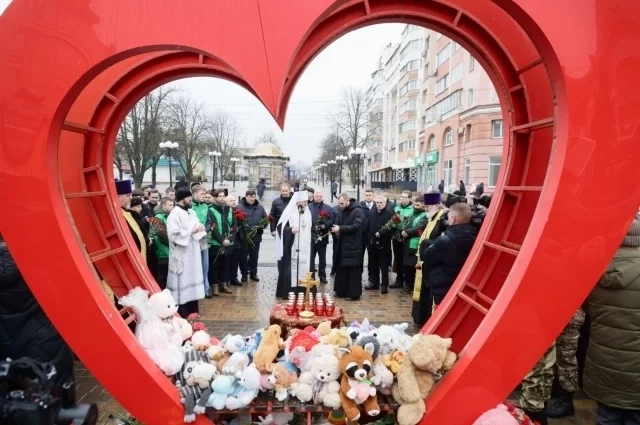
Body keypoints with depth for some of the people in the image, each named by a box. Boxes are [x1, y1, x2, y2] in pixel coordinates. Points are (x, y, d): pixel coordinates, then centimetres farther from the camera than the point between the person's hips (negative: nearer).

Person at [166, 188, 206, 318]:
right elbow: (174, 234, -21)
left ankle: (192, 309, 23)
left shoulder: (192, 213, 11)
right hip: (181, 255, -8)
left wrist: (200, 229, -3)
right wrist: (191, 231, -18)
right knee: (182, 282, -3)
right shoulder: (175, 214, -13)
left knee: (192, 278, 13)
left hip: (193, 253, 8)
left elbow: (197, 227, 20)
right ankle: (182, 312, 6)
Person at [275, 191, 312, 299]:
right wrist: (290, 230, -26)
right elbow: (280, 226, -11)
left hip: (305, 248, 7)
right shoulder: (289, 212, -8)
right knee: (290, 269, -4)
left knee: (304, 269, 7)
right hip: (291, 247, -6)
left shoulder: (308, 213, 13)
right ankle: (287, 292, 3)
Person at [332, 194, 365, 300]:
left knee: (353, 270, -3)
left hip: (353, 246, -7)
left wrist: (340, 229, -24)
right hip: (342, 245, 8)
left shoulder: (357, 211, -12)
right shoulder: (342, 211, 12)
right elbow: (338, 224, 20)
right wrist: (335, 229, -5)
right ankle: (341, 291, 21)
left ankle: (354, 294, 5)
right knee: (341, 269, 11)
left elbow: (356, 226, -22)